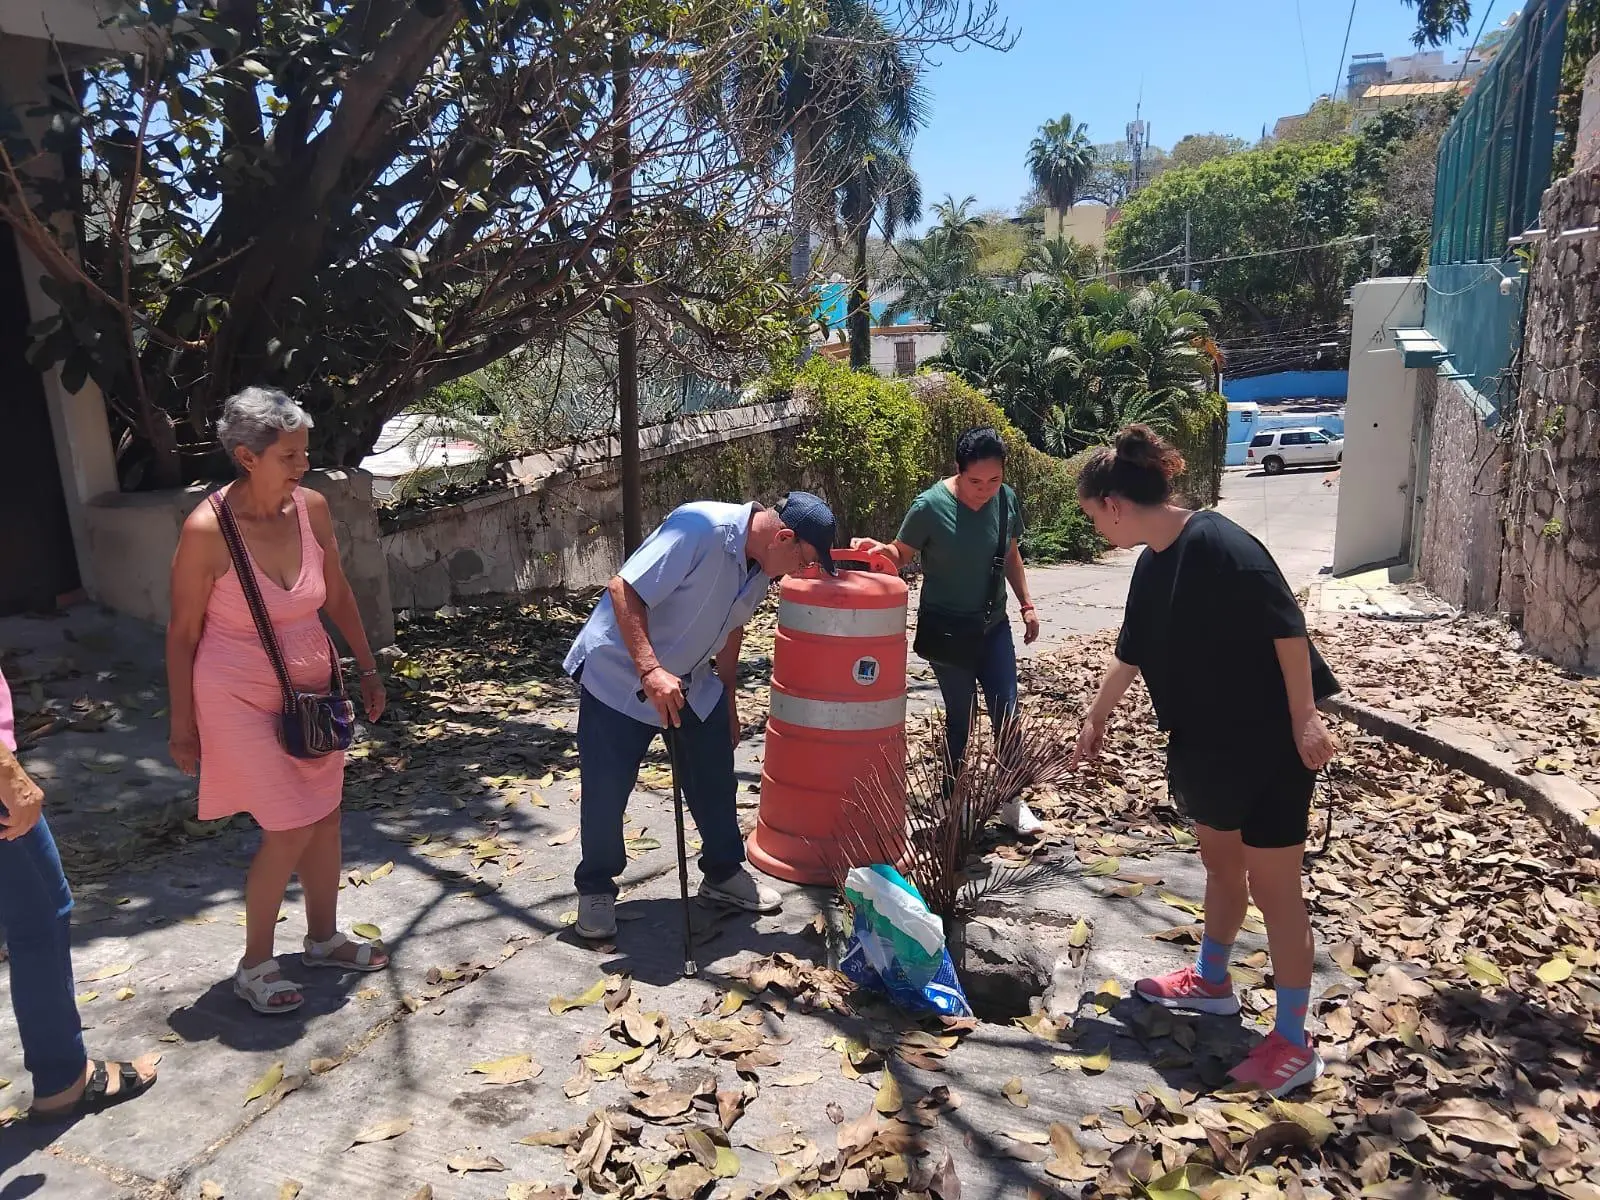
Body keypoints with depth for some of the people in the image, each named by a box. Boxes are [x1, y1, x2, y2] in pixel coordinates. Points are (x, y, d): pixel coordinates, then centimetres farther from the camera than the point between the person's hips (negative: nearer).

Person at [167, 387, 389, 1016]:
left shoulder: (311, 507, -8)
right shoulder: (207, 529, -21)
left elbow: (337, 594, 7)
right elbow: (182, 633, -11)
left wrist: (366, 669, 11)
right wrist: (183, 723, -6)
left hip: (311, 686, 5)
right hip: (239, 698, -5)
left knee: (325, 814, 13)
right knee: (291, 828, -5)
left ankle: (322, 938, 34)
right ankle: (254, 966, 17)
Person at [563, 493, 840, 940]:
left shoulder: (759, 567, -3)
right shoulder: (700, 529, -30)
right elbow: (623, 590, -31)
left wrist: (728, 702, 19)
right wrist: (650, 671, -39)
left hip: (690, 682, 8)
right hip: (618, 675, -7)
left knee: (715, 781, 10)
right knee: (606, 790, 0)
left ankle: (723, 873, 29)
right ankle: (595, 888, 20)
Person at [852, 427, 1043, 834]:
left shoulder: (1007, 500, -6)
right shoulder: (930, 506, -20)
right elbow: (900, 555, -9)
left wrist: (1027, 605, 10)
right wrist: (878, 548, -30)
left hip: (993, 625, 4)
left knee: (1006, 712, 5)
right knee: (961, 717, 6)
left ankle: (1011, 801, 22)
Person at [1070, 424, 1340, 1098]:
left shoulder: (1219, 545, -23)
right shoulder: (1153, 564, 5)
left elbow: (1288, 626, -23)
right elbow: (1132, 655, 17)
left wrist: (1304, 720, -23)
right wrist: (1096, 720, 27)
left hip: (1268, 742, -8)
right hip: (1205, 740, 9)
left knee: (1273, 887, 0)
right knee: (1220, 864, 22)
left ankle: (1293, 1043, 12)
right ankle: (1211, 980, 40)